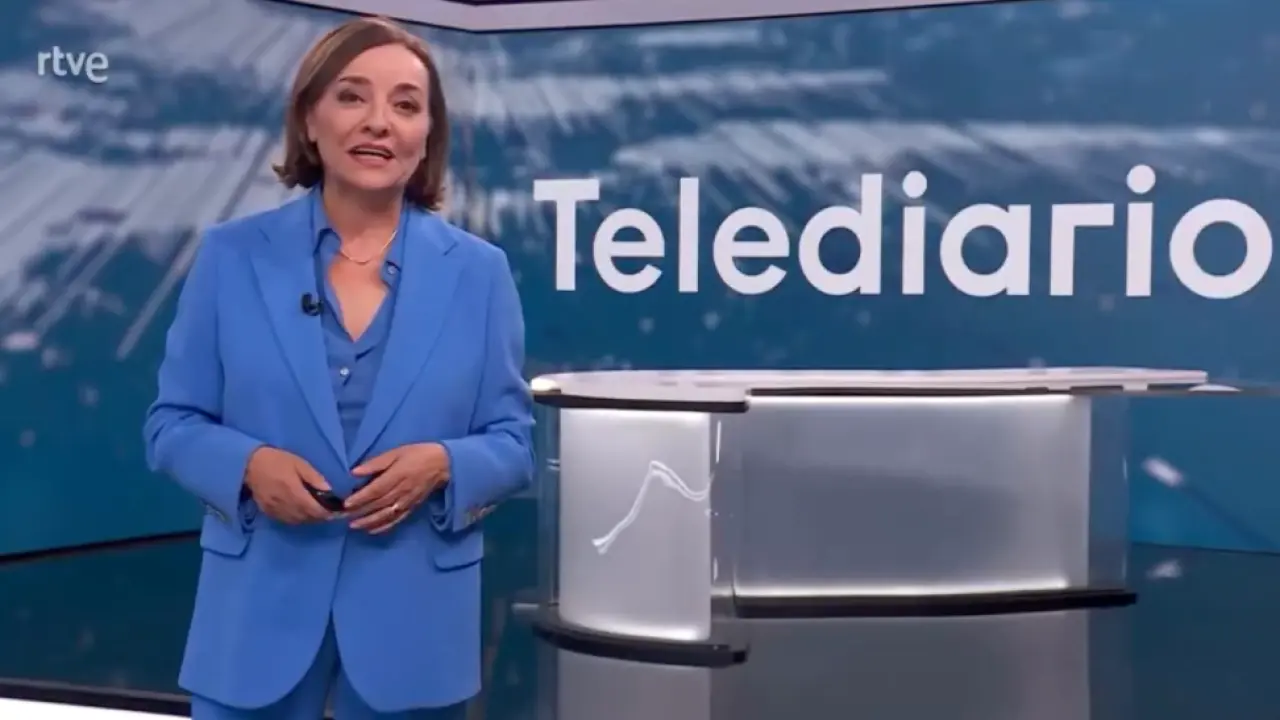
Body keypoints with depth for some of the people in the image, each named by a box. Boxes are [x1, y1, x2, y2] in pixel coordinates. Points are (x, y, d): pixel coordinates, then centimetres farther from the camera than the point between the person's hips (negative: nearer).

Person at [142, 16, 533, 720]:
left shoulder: (479, 270, 1)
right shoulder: (231, 255, 0)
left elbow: (513, 443, 3)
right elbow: (172, 424, 3)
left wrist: (441, 464, -17)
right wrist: (248, 463, -16)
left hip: (414, 618, 1)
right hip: (260, 609, 0)